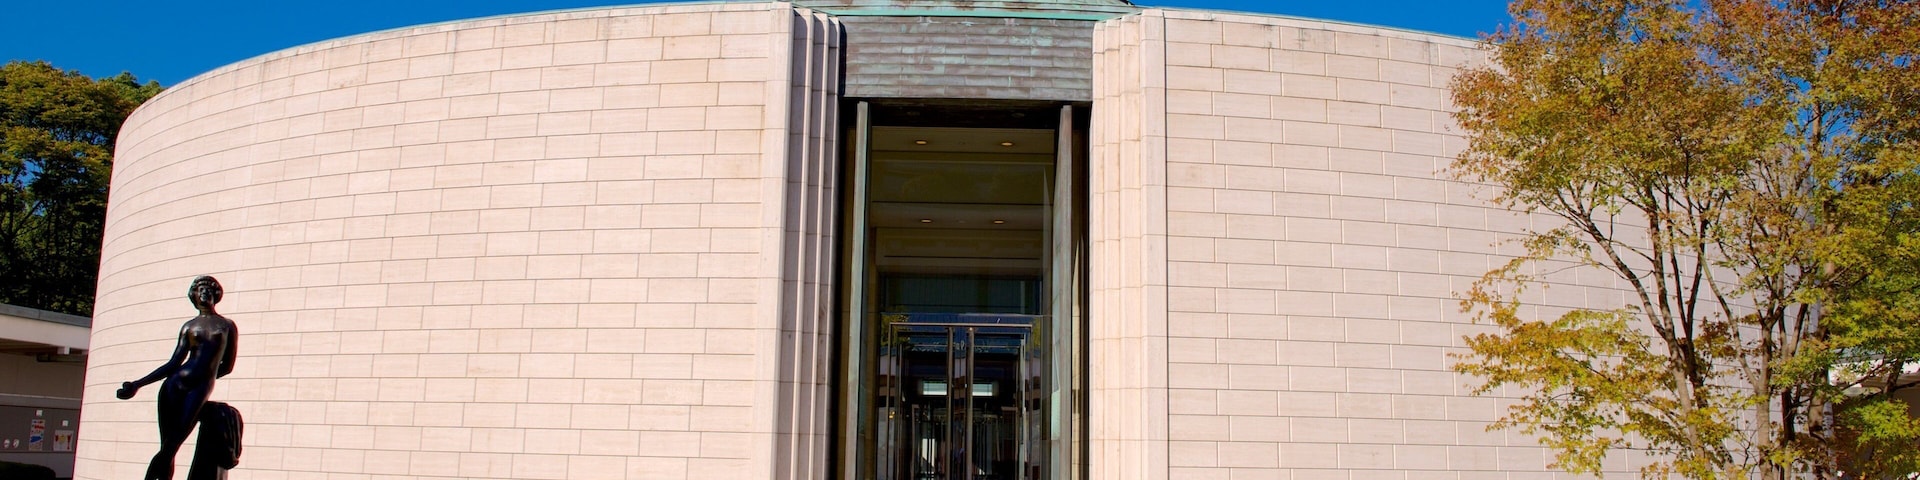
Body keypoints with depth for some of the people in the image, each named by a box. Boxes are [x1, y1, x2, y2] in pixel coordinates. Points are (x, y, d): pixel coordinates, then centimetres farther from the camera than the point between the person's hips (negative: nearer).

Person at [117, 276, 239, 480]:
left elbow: (227, 367, 11)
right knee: (167, 450, -6)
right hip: (174, 385, 2)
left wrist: (199, 378, 10)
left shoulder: (227, 326, 11)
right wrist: (137, 384, 6)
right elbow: (173, 364, 13)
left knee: (170, 448, -13)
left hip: (200, 389, -2)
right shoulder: (188, 327, 16)